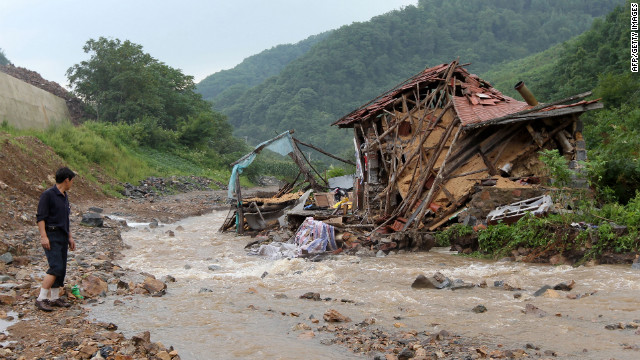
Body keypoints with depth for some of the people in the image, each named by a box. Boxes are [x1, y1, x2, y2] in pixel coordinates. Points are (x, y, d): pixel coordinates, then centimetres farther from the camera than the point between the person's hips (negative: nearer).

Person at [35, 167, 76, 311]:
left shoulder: (64, 196, 16)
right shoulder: (48, 195, -10)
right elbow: (40, 217, -14)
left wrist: (70, 237, 22)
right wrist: (43, 236, -22)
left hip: (62, 237, 9)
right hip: (51, 236, -9)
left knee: (62, 268, 8)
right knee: (56, 268, -16)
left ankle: (54, 298, 16)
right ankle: (41, 299, -11)